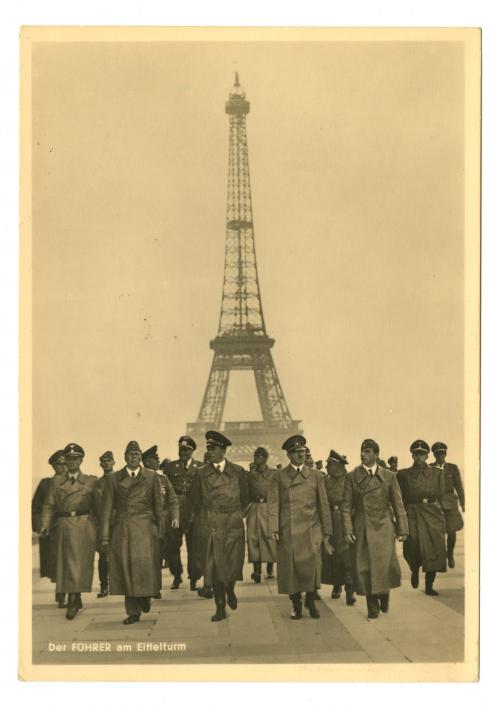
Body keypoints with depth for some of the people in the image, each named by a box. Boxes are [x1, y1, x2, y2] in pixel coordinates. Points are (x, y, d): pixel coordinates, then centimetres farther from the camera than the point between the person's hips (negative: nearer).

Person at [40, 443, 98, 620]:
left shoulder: (91, 481, 9)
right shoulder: (56, 481, 14)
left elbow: (98, 506, 7)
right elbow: (49, 505, 8)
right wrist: (45, 524, -8)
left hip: (85, 527, -2)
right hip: (64, 527, 2)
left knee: (80, 563, -9)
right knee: (66, 564, 6)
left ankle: (73, 602, -10)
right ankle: (76, 599, 19)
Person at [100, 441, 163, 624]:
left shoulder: (151, 477, 8)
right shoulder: (114, 478, 9)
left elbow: (158, 506, 10)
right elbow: (107, 507, 7)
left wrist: (160, 531, 6)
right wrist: (105, 534, 0)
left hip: (145, 529, -1)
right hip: (122, 530, 1)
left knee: (144, 565, -11)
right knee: (125, 569, 0)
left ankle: (145, 596, 20)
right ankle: (133, 612, 9)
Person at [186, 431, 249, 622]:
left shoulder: (238, 471, 4)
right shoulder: (200, 473, 4)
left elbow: (245, 497, 15)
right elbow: (194, 501, 12)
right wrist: (203, 517, 11)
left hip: (233, 526, 0)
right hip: (209, 527, 0)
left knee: (233, 565, -6)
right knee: (213, 568, 1)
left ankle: (230, 590, 26)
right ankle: (220, 608, 11)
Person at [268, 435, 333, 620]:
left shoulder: (316, 476, 11)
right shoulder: (278, 476, 7)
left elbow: (323, 505, 11)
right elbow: (273, 504, 1)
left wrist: (327, 532, 8)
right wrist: (274, 529, -9)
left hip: (311, 529, 0)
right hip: (288, 530, 0)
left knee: (312, 562, -13)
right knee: (290, 566, 0)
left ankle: (310, 600, 7)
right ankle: (296, 604, 16)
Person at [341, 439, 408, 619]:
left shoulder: (388, 477, 5)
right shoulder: (352, 477, 3)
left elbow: (398, 505, 6)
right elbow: (346, 506, 1)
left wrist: (403, 529, 2)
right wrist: (347, 530, -7)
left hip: (383, 528, 0)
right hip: (361, 529, 0)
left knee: (384, 565, -5)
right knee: (364, 568, 0)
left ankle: (384, 594, 24)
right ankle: (373, 606, 14)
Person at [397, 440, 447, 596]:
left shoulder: (437, 472, 10)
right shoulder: (404, 474, 8)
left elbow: (440, 495, 7)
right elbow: (400, 497, 6)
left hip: (432, 515, 1)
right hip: (412, 515, -1)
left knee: (433, 550, -5)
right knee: (413, 547, -17)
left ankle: (429, 585, 8)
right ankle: (415, 570, 16)